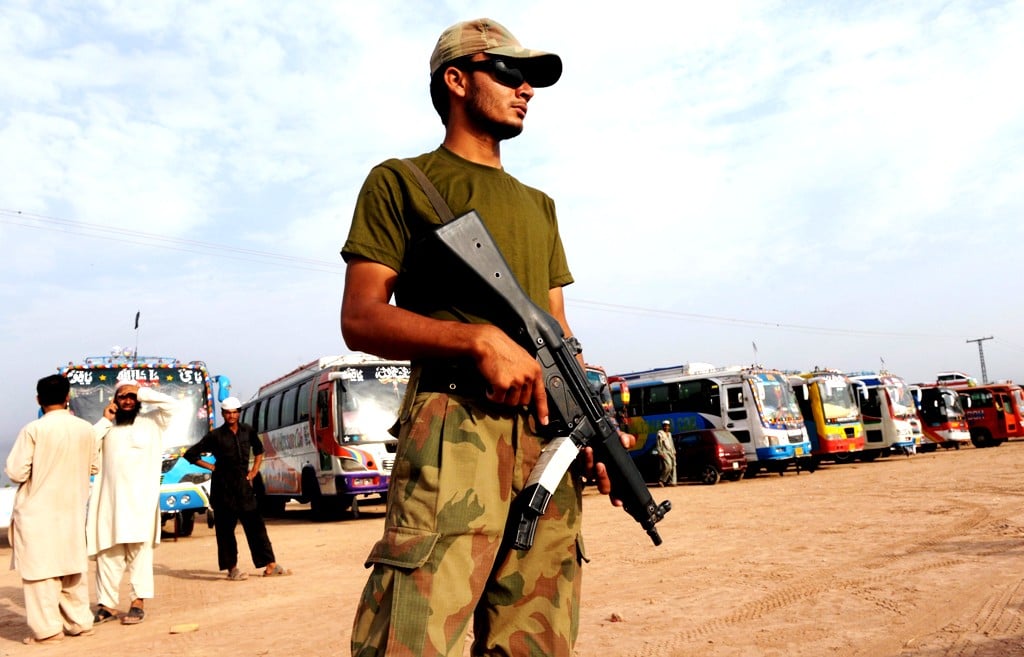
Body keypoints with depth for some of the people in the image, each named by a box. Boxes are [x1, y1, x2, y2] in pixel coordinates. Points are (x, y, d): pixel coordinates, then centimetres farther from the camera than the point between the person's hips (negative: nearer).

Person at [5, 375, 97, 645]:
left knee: (41, 568, 4)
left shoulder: (33, 429, -15)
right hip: (72, 510, 5)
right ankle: (80, 622, 21)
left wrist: (37, 469, 7)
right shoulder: (86, 428, -2)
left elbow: (16, 472, -13)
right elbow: (92, 467, 9)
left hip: (37, 511, -4)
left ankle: (48, 628, 6)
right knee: (73, 566, 15)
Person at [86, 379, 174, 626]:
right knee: (106, 552, 4)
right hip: (109, 498, 3)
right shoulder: (108, 426, 17)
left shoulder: (151, 421, 7)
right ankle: (106, 604, 11)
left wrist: (141, 391, -2)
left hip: (140, 498, -3)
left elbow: (171, 404, -9)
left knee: (139, 550, -4)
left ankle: (138, 603, -1)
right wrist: (104, 420, 2)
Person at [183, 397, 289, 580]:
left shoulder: (247, 431, 6)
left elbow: (259, 449, 23)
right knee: (225, 529, 2)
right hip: (223, 487, -3)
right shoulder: (215, 435, -3)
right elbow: (190, 454, 1)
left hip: (243, 485, 3)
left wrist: (254, 470, 11)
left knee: (255, 525, 3)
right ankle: (232, 569, 10)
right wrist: (212, 467, -2)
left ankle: (270, 565, 5)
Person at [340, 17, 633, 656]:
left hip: (549, 435, 6)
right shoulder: (401, 182, 8)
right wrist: (482, 338, -16)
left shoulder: (538, 206, 26)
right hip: (454, 422, -5)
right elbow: (360, 319, -2)